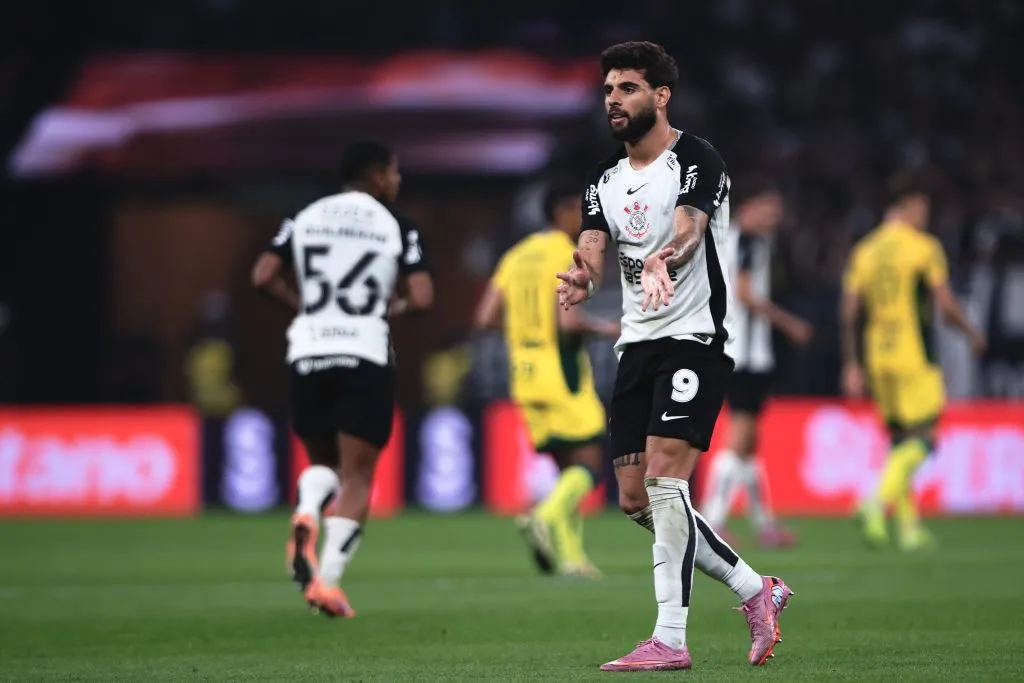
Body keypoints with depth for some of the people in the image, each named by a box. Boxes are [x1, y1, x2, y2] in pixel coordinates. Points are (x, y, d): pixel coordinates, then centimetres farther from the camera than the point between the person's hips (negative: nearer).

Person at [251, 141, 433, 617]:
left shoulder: (305, 218, 11)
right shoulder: (395, 226, 1)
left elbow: (263, 276, 3)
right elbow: (422, 297, -8)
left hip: (308, 354, 3)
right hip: (366, 357, -3)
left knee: (322, 459, 21)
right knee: (357, 475, 3)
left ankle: (306, 516, -13)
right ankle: (329, 581, -9)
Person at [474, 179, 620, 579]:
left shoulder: (517, 255, 12)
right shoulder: (568, 255, -10)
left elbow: (486, 317, 9)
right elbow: (568, 320, -21)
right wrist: (605, 329, -4)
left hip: (524, 376, 7)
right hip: (561, 372, -7)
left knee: (568, 466, 13)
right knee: (590, 460, -2)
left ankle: (570, 553, 3)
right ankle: (546, 517, -25)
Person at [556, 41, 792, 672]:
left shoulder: (697, 161, -8)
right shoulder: (606, 182, 13)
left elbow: (688, 229, -27)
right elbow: (593, 247, -4)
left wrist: (663, 263, -51)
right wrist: (583, 278, -29)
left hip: (695, 337, -8)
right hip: (637, 344, 8)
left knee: (665, 480, -18)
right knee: (636, 500, 6)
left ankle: (670, 640, -17)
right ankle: (756, 590, 21)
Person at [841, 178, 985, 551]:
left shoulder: (863, 251, 10)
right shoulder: (925, 247, -6)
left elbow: (848, 312, 7)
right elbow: (945, 303, -9)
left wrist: (851, 365, 11)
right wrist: (972, 332, 9)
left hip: (877, 354, 6)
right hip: (914, 353, -6)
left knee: (900, 439, 13)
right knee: (922, 437, -4)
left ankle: (910, 525, 11)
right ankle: (879, 501, -25)